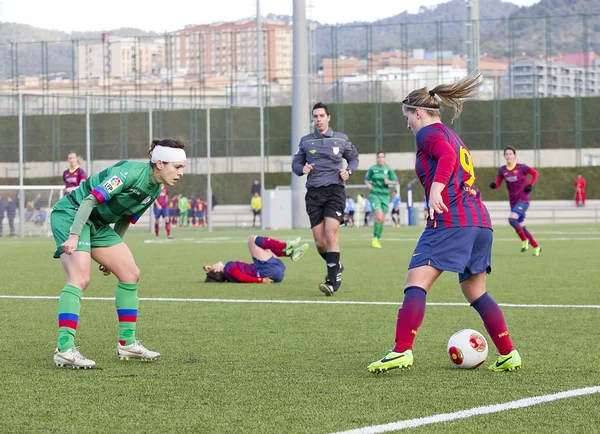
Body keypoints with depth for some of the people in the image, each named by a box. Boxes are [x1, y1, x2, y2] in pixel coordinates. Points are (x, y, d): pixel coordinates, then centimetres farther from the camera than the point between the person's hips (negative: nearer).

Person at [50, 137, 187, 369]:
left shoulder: (154, 190, 5)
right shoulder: (131, 172, -23)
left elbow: (125, 220, 15)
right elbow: (91, 199, -26)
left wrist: (112, 256, 15)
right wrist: (74, 236, -30)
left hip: (98, 225, 10)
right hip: (71, 215, -10)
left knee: (130, 274, 5)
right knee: (80, 279, -24)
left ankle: (127, 342, 13)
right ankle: (64, 349, -30)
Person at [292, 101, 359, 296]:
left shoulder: (341, 139, 7)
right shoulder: (305, 141, 10)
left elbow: (353, 157, 22)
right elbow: (295, 163, 17)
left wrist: (349, 170, 1)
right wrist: (302, 168, -6)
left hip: (334, 190, -3)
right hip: (314, 193, 3)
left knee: (331, 234, -18)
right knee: (319, 242, 1)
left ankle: (333, 280, -17)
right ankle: (336, 266, 30)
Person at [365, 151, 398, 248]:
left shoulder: (389, 169, 2)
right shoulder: (372, 169, 1)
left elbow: (396, 181, 6)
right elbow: (366, 179, 15)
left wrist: (389, 182, -15)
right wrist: (368, 184, -6)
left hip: (385, 196, 2)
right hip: (375, 195, -2)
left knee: (382, 220, 4)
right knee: (379, 217, -19)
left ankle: (378, 239, 20)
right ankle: (375, 239, -8)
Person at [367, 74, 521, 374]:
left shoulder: (429, 133, 1)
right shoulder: (454, 137, 27)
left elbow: (447, 156, -20)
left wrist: (435, 189, -32)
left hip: (450, 220, -9)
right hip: (481, 220, 9)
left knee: (415, 284, -14)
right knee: (476, 294, 17)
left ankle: (402, 352, -27)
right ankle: (509, 355, 13)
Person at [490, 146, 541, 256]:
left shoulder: (521, 168, -8)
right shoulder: (502, 170, 4)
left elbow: (535, 173, 4)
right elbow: (498, 184, 5)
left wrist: (530, 184, -10)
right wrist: (493, 185, -17)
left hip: (523, 200, -6)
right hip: (513, 201, 6)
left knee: (512, 219, -26)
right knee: (521, 227, 7)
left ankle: (524, 240, -8)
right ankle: (536, 247, 23)